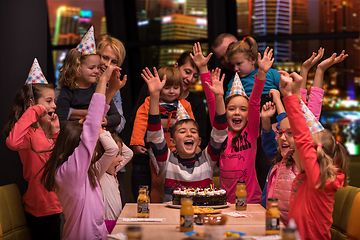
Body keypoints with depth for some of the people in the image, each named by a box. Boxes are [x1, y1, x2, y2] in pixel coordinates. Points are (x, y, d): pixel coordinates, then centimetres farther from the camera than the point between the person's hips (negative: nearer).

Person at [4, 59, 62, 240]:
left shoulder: (44, 130, 13)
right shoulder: (29, 132, -16)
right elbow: (13, 142, -40)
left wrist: (55, 132, 8)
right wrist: (32, 113, -30)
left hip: (52, 203, 9)